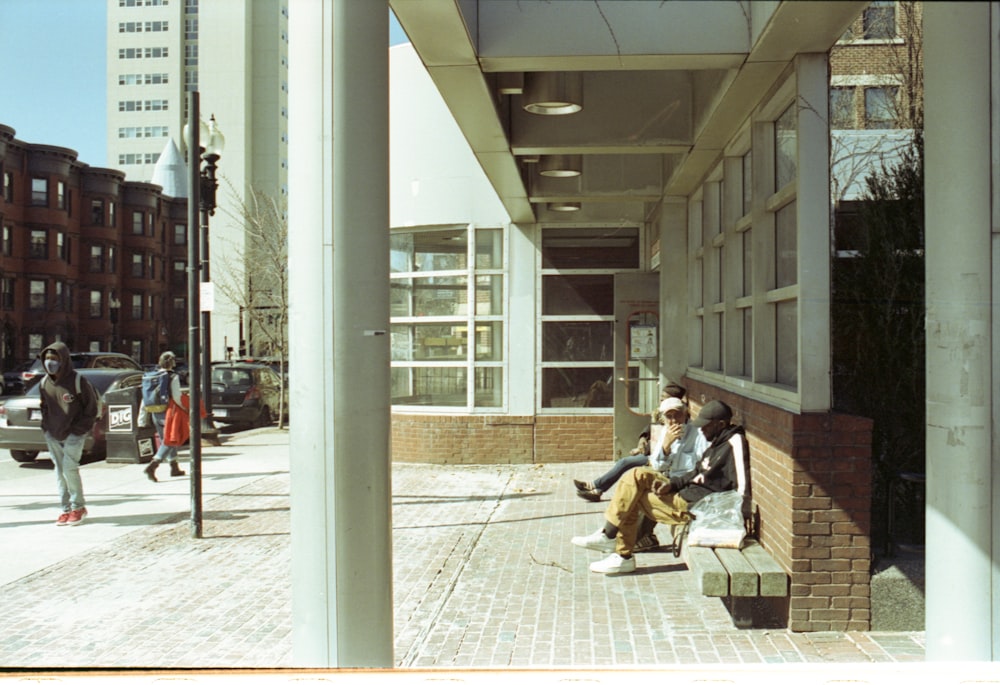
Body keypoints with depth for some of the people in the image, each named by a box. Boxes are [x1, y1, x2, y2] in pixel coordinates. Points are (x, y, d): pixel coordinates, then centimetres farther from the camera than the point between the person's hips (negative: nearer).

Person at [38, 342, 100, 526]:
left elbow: (92, 407, -7)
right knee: (60, 471, 8)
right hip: (52, 435, 6)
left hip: (74, 434, -6)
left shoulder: (77, 381, -12)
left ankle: (78, 507, 4)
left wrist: (79, 429, -8)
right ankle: (66, 509, 17)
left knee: (70, 468, -13)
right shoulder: (44, 382, 5)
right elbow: (44, 407, 19)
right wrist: (47, 428, 8)